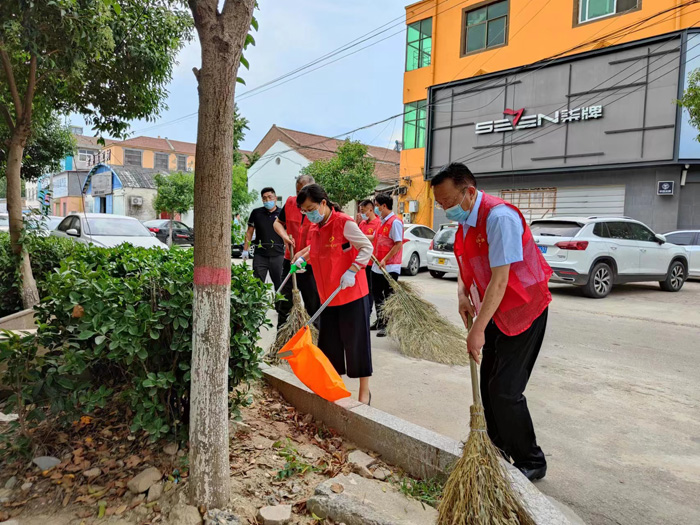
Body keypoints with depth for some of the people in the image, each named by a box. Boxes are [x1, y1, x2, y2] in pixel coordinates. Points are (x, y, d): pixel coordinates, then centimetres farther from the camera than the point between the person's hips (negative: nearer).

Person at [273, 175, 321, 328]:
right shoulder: (290, 202, 2)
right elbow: (278, 222, 17)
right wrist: (285, 236, -3)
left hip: (311, 265, -5)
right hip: (290, 262, 5)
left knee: (314, 307, 5)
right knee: (284, 306, 15)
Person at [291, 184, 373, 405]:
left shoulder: (344, 222, -14)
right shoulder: (314, 228, 8)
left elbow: (367, 247, -16)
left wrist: (352, 271, -28)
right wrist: (302, 258, 10)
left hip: (352, 294, -7)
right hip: (328, 296, 7)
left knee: (356, 342, 1)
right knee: (329, 343, 12)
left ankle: (364, 392, 15)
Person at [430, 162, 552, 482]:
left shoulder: (499, 217, -26)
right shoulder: (466, 220, 4)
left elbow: (499, 280, -28)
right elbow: (467, 264, 16)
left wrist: (478, 330, -26)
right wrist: (462, 293, -4)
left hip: (523, 311, -9)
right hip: (495, 312, 9)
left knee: (505, 390, -7)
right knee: (488, 384, 13)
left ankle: (530, 463, 13)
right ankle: (499, 451, 30)